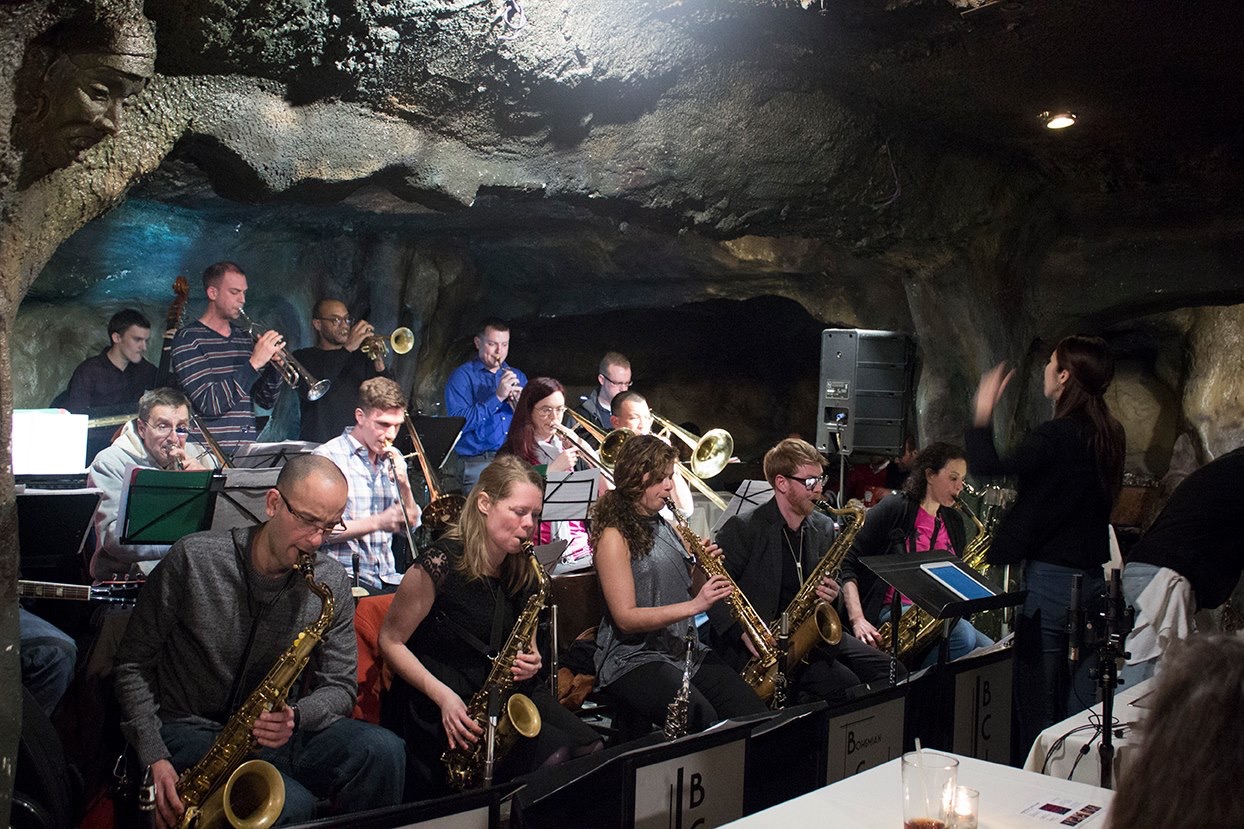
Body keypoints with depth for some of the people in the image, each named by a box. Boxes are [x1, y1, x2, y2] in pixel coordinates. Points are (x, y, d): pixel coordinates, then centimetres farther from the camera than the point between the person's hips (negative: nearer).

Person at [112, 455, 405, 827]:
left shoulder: (331, 585, -2)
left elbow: (339, 686, 2)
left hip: (275, 733, 3)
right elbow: (134, 662, -3)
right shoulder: (194, 559, -10)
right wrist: (155, 757, -13)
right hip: (190, 730, -3)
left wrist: (296, 716, -21)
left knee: (383, 750, -26)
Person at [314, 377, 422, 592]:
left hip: (388, 579, 7)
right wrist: (377, 522, -19)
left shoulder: (393, 459, 15)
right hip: (347, 577, -6)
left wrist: (404, 485, -2)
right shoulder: (328, 456, -5)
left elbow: (410, 527, 15)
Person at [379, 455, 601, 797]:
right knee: (552, 757, -26)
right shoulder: (441, 564, -15)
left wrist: (531, 662, -6)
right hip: (441, 706, -6)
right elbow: (391, 642, -8)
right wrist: (442, 695, -18)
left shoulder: (523, 571, 5)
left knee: (590, 751, -17)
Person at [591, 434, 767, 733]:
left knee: (754, 713, -13)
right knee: (702, 718, -31)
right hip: (633, 658, -7)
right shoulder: (614, 535, -8)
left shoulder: (664, 527, 14)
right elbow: (625, 618, -16)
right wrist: (694, 606, -24)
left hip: (687, 650, 7)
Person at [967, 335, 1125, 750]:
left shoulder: (1057, 435, -17)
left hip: (1051, 578, -8)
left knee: (1036, 705, 1)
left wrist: (983, 412, -6)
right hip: (1094, 579, 8)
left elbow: (987, 466, -20)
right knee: (1082, 706, 15)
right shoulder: (1109, 435, 7)